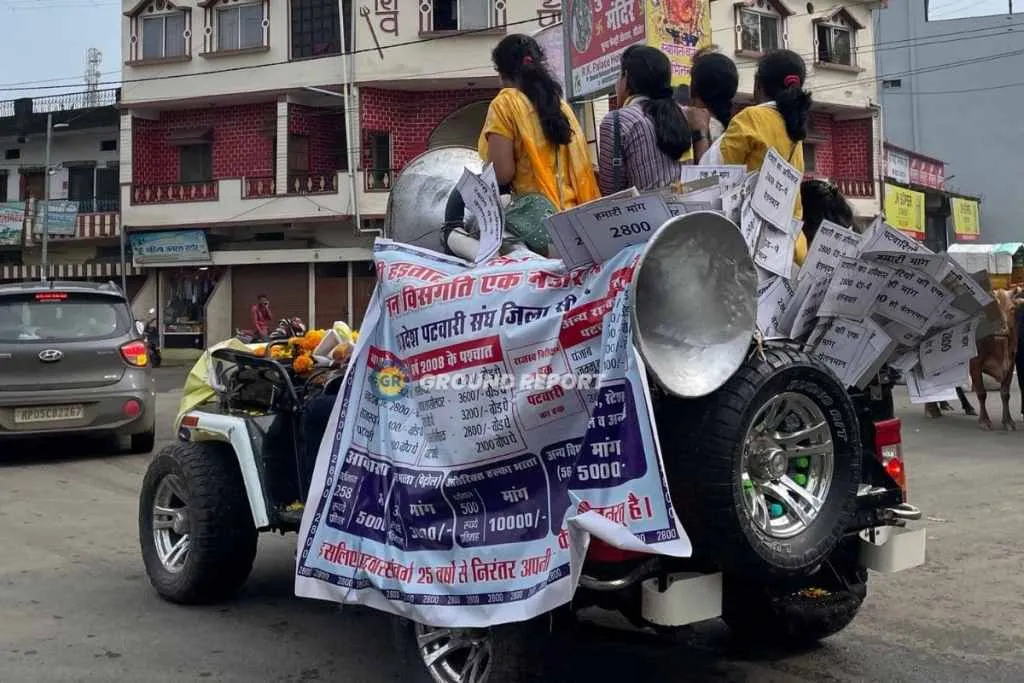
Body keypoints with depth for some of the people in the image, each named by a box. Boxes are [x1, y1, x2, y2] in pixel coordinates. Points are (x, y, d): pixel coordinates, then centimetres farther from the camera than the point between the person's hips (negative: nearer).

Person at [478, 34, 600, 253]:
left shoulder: (505, 103, -1)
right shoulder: (559, 103, 17)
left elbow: (501, 174, -9)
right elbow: (581, 165, 17)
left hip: (533, 217, -7)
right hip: (572, 214, 7)